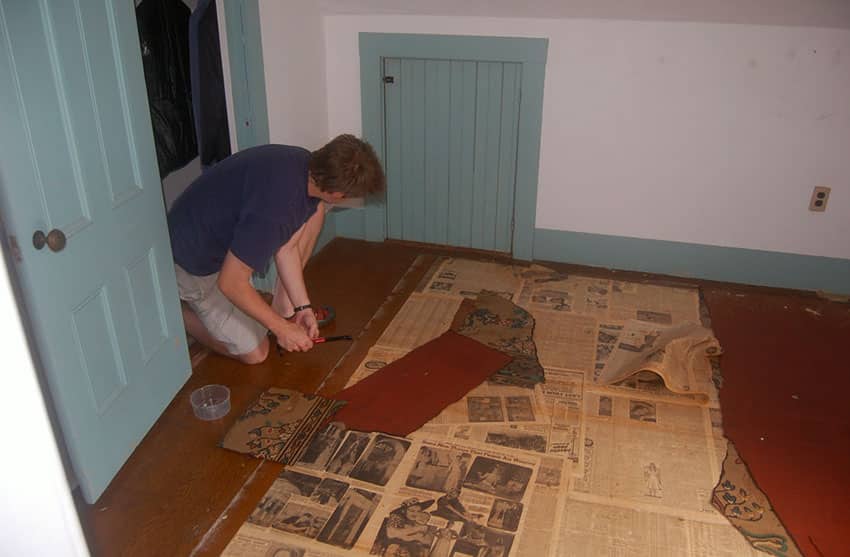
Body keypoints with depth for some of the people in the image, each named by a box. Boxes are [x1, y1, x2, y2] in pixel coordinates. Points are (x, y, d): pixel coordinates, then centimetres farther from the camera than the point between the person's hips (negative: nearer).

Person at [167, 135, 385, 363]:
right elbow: (231, 283, -30)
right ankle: (178, 307, 15)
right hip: (193, 260, -8)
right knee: (254, 352, -1)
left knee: (315, 208, -4)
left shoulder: (305, 164, -12)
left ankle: (283, 305, 6)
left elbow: (285, 246, -3)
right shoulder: (274, 210, -39)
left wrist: (303, 306, -5)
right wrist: (282, 328, -20)